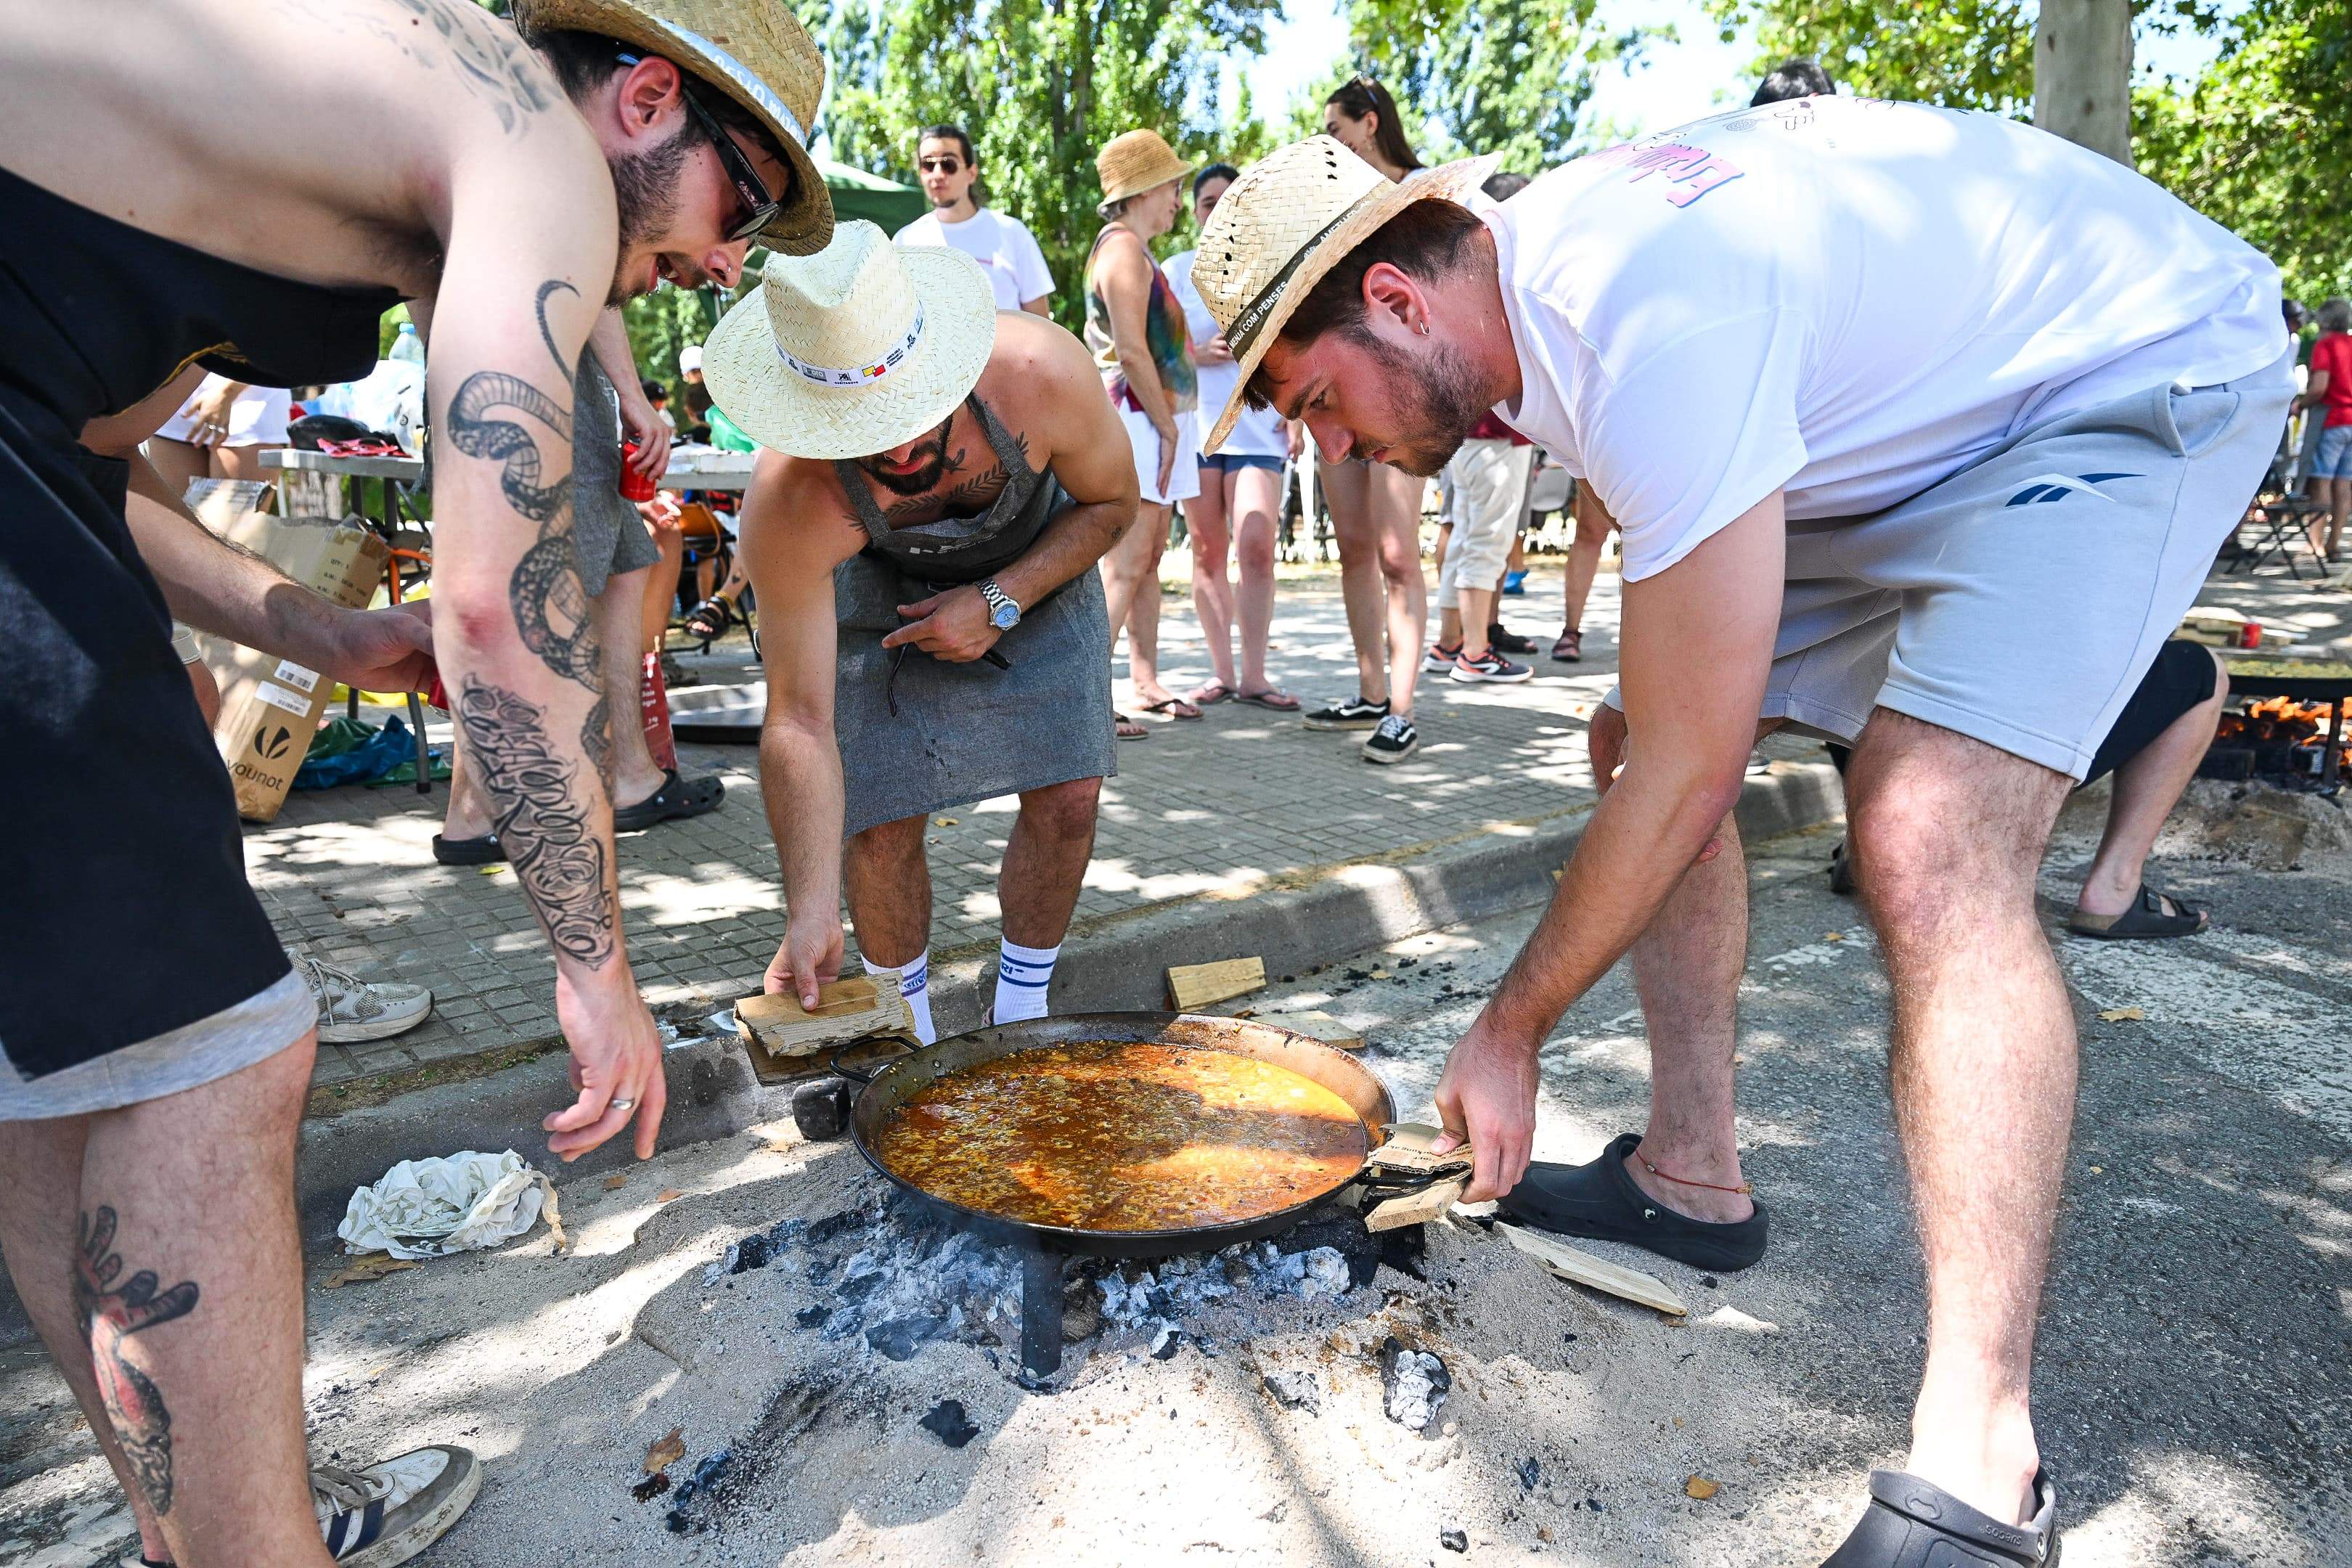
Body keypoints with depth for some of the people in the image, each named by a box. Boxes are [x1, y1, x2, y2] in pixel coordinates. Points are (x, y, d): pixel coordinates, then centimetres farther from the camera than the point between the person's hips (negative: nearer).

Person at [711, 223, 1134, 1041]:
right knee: (883, 820, -11)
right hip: (878, 586, -1)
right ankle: (907, 1027, 16)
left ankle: (1021, 1016, 14)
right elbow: (799, 721, -33)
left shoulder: (1041, 372, -37)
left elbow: (1111, 501, -14)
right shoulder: (788, 509, -38)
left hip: (1036, 564, 2)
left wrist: (1001, 602, -26)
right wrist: (812, 917, -38)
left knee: (1066, 795, -8)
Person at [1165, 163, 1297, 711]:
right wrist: (1195, 355, -10)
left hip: (1258, 425, -1)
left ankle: (1254, 675, -5)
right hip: (1193, 424, 1)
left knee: (1257, 548, -12)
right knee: (1208, 553, 1)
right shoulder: (1177, 269, 11)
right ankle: (1222, 673, 8)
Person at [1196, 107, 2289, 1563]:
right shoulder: (1527, 265, -5)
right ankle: (1693, 1176, 11)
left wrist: (1512, 1030, -18)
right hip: (1906, 409, 9)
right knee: (1643, 737, 0)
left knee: (1930, 841, -29)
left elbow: (1687, 775, -30)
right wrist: (1655, 701, -1)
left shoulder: (1643, 331, -35)